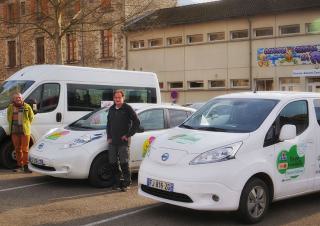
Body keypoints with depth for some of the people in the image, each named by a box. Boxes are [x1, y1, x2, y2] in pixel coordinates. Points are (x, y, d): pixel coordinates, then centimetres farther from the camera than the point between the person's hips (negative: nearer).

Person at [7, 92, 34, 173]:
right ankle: (19, 165, 20)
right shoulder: (10, 107, 4)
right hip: (15, 131, 3)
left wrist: (26, 124, 7)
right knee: (18, 149, 10)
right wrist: (13, 125, 12)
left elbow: (31, 117, 9)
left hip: (25, 131, -3)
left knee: (25, 149, -4)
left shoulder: (27, 107, -1)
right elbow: (9, 118, 18)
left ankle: (25, 166, -2)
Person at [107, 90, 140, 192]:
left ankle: (126, 183, 5)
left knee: (124, 163, -4)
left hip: (123, 141, -6)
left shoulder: (127, 108, -5)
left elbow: (136, 122, -7)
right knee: (113, 163, 7)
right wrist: (109, 137, 12)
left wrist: (128, 135, -8)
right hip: (112, 141, 6)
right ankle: (117, 182, 19)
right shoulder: (111, 109, 13)